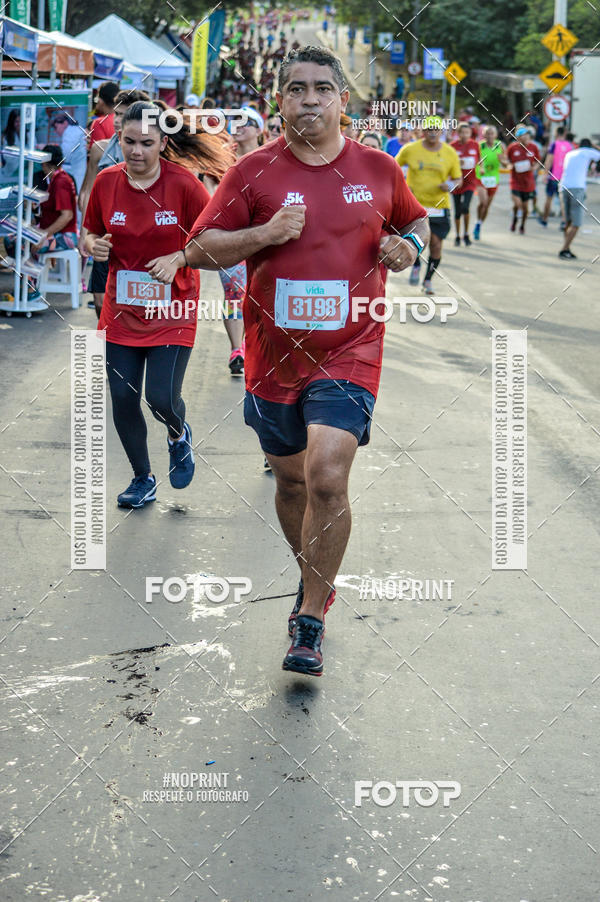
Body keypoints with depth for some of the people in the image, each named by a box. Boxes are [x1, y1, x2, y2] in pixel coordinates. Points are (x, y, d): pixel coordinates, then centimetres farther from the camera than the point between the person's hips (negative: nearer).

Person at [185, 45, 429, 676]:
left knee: (327, 476, -19)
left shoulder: (379, 170, 3)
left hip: (349, 351, -2)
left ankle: (310, 622, -6)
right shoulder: (254, 172, -1)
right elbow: (199, 249, -3)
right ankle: (314, 582, 42)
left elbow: (415, 220, 22)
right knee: (291, 480, 15)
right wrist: (266, 233, -18)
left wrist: (409, 245, -1)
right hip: (274, 355, 2)